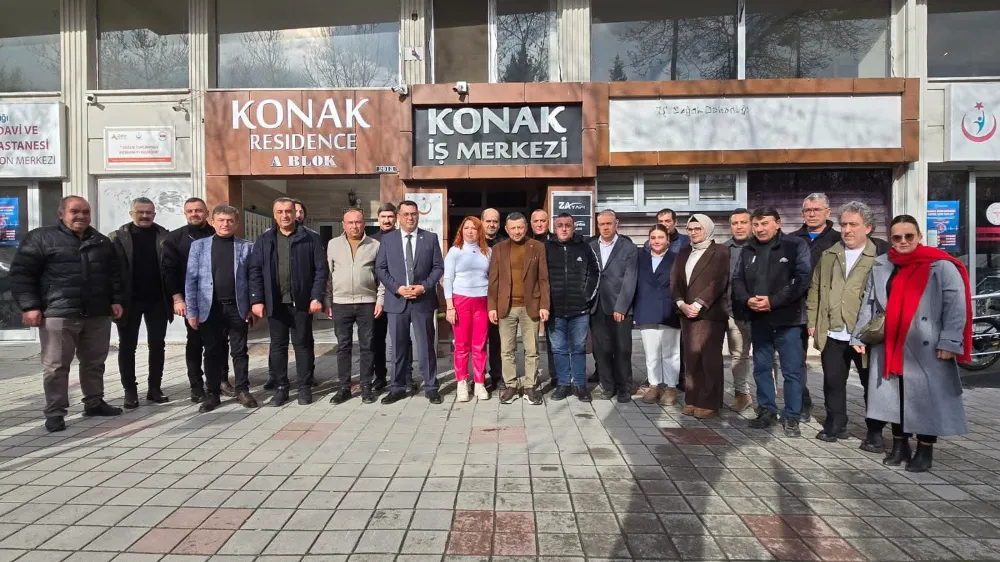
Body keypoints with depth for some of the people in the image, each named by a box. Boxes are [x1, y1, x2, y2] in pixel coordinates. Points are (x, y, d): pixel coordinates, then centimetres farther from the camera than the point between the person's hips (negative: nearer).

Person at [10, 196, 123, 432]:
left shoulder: (102, 241, 15)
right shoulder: (40, 238, 0)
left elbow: (114, 274, 19)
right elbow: (21, 273, -3)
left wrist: (116, 300, 8)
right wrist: (29, 306, -11)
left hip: (98, 314, 5)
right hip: (58, 314, -4)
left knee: (95, 363, 12)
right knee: (56, 366, 0)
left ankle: (94, 402, 25)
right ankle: (55, 412, 9)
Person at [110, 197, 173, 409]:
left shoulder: (164, 236, 3)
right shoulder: (118, 237, -1)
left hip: (157, 300, 1)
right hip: (129, 300, -1)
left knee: (157, 345, 7)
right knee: (127, 347, 5)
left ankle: (154, 388, 19)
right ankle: (130, 391, 15)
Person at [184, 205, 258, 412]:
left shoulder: (246, 247, 3)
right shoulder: (199, 245, 3)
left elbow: (252, 278, 3)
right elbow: (191, 279, 1)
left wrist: (253, 307, -2)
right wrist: (192, 311, -3)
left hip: (238, 307, 0)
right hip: (210, 308, 0)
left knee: (239, 352, 7)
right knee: (212, 353, 9)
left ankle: (243, 391, 17)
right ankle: (212, 393, 19)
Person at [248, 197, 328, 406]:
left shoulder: (311, 238, 0)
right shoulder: (264, 240, 7)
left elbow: (321, 270, -3)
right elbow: (255, 271, 4)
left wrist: (316, 297, -10)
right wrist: (257, 300, -4)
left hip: (302, 302, -2)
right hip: (275, 303, 2)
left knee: (302, 344, 6)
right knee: (277, 346, 8)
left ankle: (304, 387, 15)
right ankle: (281, 387, 19)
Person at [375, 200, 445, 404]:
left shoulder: (431, 238, 5)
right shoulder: (387, 240, 6)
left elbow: (438, 267, 2)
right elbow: (380, 268, 3)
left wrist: (424, 287, -11)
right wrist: (397, 288, -10)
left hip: (423, 300, -1)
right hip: (396, 300, 1)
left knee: (426, 346, 4)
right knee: (398, 347, 8)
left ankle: (431, 387, 14)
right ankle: (398, 387, 18)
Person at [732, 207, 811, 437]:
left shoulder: (796, 245, -3)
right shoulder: (748, 250, 13)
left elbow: (802, 278, -12)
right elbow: (738, 279, 11)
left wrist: (773, 301, -17)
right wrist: (747, 299, -9)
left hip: (787, 319, -5)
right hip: (758, 319, 5)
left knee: (792, 370, 1)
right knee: (761, 368, 12)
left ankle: (791, 416, 13)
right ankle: (766, 411, 25)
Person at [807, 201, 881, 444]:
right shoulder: (828, 255, 11)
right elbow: (815, 289, 13)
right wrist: (812, 321, 7)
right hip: (832, 333, 4)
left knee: (871, 384, 9)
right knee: (833, 382, 12)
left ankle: (875, 433, 22)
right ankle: (835, 426, 26)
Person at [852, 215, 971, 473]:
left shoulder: (941, 266, -6)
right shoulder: (880, 267, 8)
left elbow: (955, 307, -10)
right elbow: (868, 304, 12)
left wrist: (948, 342, -16)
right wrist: (859, 337, 9)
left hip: (927, 349, -4)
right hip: (890, 348, 4)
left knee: (926, 398, 2)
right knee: (894, 397, 11)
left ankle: (925, 451, 17)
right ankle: (899, 446, 24)